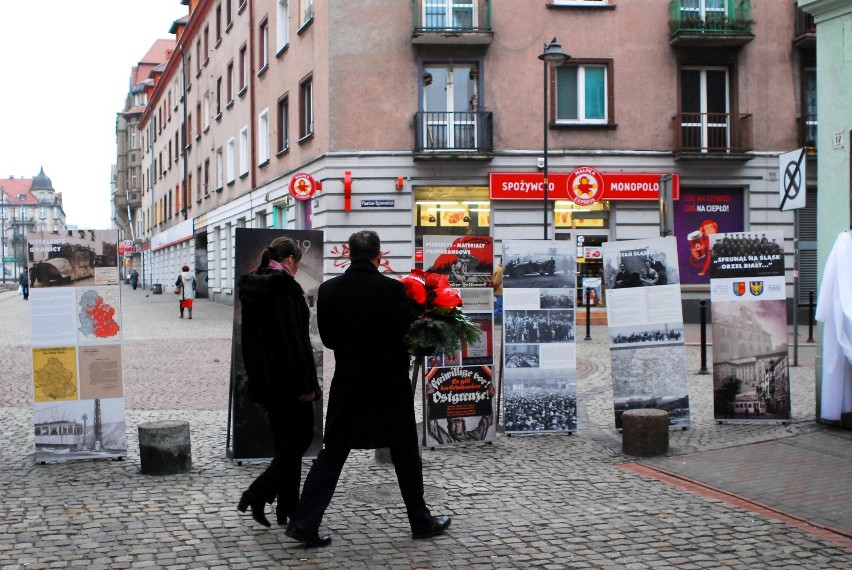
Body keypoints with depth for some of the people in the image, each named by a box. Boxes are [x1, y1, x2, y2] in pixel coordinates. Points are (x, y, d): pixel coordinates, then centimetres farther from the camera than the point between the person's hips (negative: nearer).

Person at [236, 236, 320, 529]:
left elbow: (248, 335, 14)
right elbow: (295, 337, -20)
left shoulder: (250, 286, 10)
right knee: (301, 435, 2)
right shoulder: (285, 286, -16)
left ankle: (286, 507, 16)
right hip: (288, 377, -8)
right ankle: (258, 493, -8)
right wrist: (306, 381, -16)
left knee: (284, 439, 14)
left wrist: (256, 377, 19)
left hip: (265, 378, 8)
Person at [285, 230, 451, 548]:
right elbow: (408, 336, -11)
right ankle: (421, 523, 23)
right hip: (390, 385, -3)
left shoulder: (328, 290, -4)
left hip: (348, 384, 3)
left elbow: (327, 338, 5)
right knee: (405, 455, 12)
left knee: (332, 453, 10)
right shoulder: (392, 289, -15)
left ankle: (304, 522, 6)